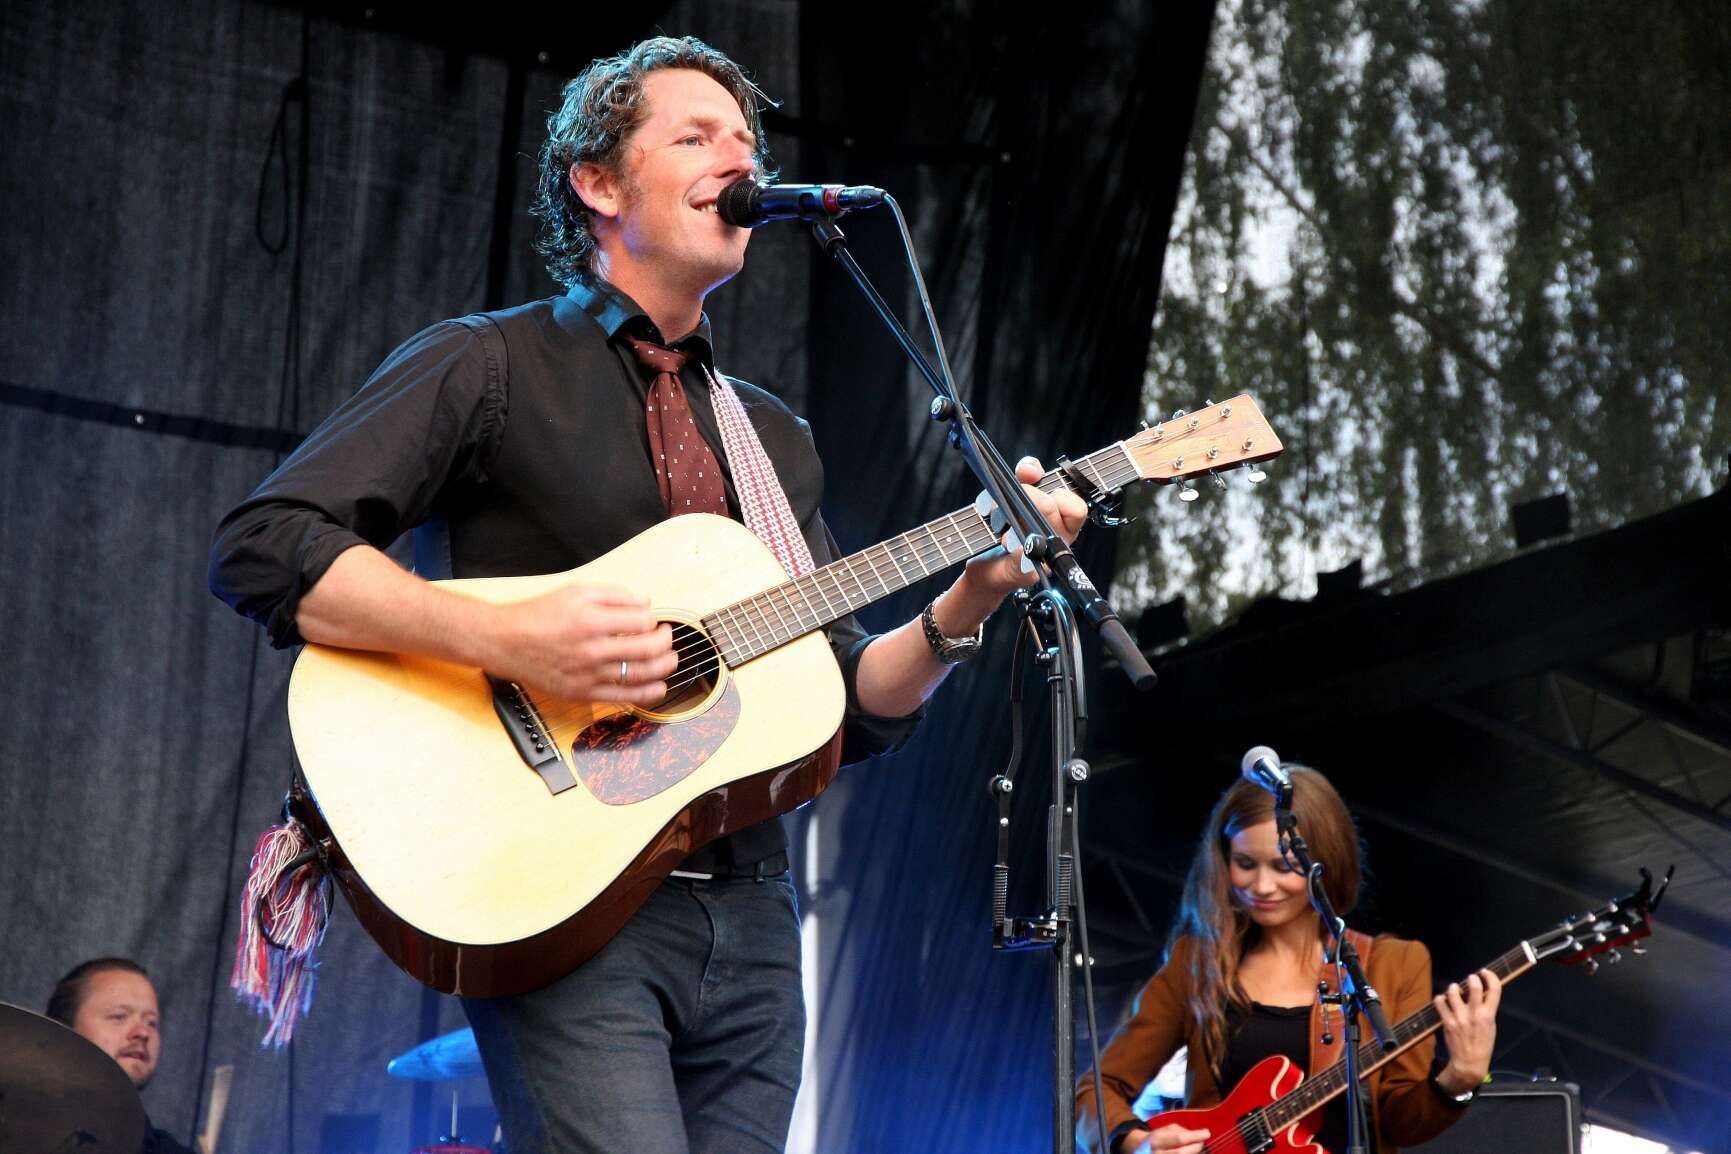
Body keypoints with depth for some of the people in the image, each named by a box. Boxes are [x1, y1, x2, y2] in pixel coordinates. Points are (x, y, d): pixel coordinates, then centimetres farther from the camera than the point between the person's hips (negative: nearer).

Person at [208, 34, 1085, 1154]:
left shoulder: (774, 439, 20)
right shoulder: (488, 367, 1)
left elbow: (852, 711, 17)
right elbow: (264, 547, -10)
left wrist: (968, 600, -1)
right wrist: (506, 638, -20)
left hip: (749, 917, 6)